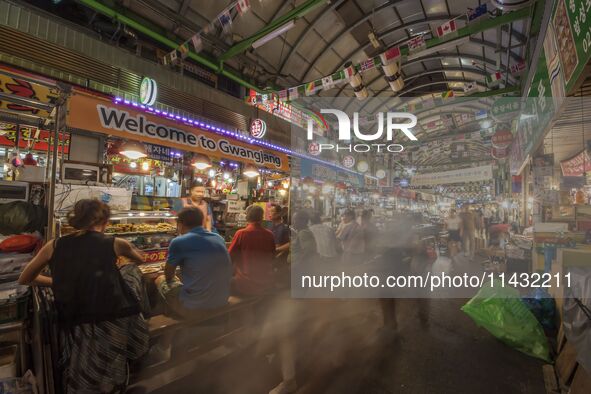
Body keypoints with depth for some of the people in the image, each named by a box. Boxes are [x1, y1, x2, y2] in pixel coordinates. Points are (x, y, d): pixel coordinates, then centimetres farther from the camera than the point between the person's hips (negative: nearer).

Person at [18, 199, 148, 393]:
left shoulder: (54, 246, 2)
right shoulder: (115, 244, -4)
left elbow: (24, 280, 19)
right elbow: (140, 260, 18)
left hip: (77, 327, 4)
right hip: (112, 324, -4)